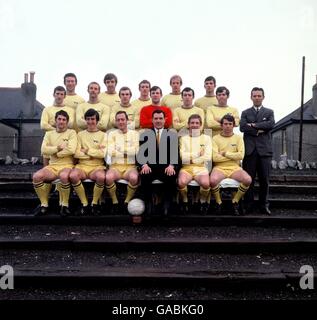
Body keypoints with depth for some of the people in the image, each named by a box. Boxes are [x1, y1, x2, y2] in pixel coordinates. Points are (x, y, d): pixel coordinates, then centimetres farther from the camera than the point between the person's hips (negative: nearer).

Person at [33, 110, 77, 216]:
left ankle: (64, 205, -17)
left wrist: (55, 153, -4)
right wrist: (59, 148, -8)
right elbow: (43, 150, 0)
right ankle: (44, 204, -5)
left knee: (64, 176, -38)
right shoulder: (49, 134, 15)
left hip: (67, 165, -4)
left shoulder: (71, 133, 4)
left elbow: (71, 150, -13)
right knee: (36, 176, -24)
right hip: (52, 166, 4)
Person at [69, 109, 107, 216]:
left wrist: (87, 151, -2)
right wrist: (95, 154, -3)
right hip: (82, 165, 2)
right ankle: (84, 203, -12)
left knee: (101, 177, -36)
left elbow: (103, 153, -5)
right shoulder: (80, 134, 16)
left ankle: (94, 203, -10)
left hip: (97, 166, -2)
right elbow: (76, 153, 3)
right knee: (73, 175, -31)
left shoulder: (103, 135, 11)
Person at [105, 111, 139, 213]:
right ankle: (114, 202, -6)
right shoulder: (112, 134, 11)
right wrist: (129, 151, -3)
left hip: (131, 166, 0)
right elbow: (110, 152, -3)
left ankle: (127, 201, -8)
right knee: (108, 177, -33)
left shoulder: (135, 134, 12)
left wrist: (120, 150, -4)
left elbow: (137, 151, -1)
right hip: (115, 166, 0)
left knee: (134, 177, -34)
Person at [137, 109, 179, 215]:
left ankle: (167, 206, -15)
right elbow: (140, 153, 2)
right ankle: (148, 205, -14)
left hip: (166, 167, 0)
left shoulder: (172, 134, 12)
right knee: (144, 175, -32)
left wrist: (171, 166, -19)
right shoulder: (145, 134, 13)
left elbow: (175, 153, 1)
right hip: (150, 166, 1)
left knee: (172, 176, -32)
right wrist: (144, 165, -18)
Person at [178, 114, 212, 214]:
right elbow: (181, 155, 0)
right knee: (181, 182, -32)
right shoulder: (183, 138, 15)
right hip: (186, 167, 0)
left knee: (205, 183, -32)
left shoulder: (206, 138, 13)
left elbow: (207, 157, 0)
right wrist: (197, 154, -3)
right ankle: (185, 202, -1)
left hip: (201, 167, 0)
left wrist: (190, 158, -2)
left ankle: (203, 202, 0)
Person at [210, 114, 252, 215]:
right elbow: (215, 157, -8)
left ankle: (235, 202, -1)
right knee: (213, 180, -34)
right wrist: (233, 156, -2)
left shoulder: (238, 138, 11)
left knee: (248, 180, -27)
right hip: (220, 168, -2)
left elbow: (241, 155, -3)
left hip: (234, 167, 2)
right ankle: (218, 203, -3)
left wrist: (225, 153, -4)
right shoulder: (215, 138, 6)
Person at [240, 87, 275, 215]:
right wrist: (259, 131, -9)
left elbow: (271, 124, -7)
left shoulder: (269, 112, 14)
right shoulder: (245, 113, 13)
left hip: (264, 149, 0)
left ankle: (264, 205, 12)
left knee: (264, 179, 2)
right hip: (250, 149, 0)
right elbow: (242, 127, -4)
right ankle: (248, 205, 9)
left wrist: (254, 125, -8)